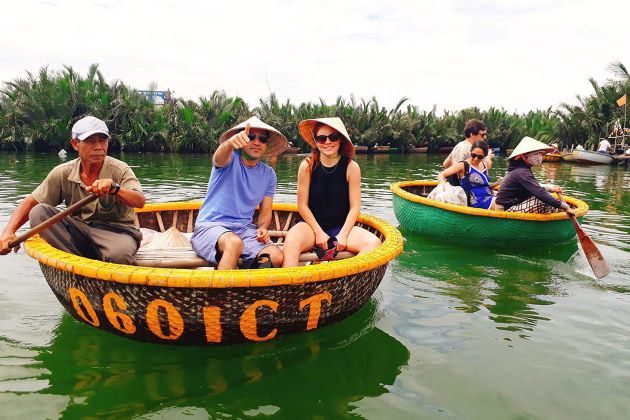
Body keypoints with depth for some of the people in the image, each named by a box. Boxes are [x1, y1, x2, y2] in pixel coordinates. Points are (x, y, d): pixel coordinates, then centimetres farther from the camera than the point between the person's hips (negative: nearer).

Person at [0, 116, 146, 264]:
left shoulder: (120, 170, -9)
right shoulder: (63, 173, 0)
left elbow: (140, 202, -24)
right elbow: (31, 202, 5)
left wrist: (114, 188, -42)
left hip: (117, 230, -4)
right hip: (80, 231, 5)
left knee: (119, 253, -38)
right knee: (38, 212, -16)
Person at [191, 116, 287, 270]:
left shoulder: (269, 174, 9)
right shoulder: (231, 159, -3)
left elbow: (265, 212, 12)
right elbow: (219, 157, -29)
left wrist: (263, 228, -11)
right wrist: (231, 142, -53)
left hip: (244, 229, 3)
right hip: (211, 226, -3)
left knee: (276, 257, -25)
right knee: (234, 243, -38)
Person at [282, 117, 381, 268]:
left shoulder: (351, 167, -4)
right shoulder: (307, 166, -6)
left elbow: (355, 207, -3)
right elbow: (302, 205, -4)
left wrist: (343, 235, -14)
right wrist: (319, 233, -12)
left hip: (341, 226, 2)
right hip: (312, 224, -1)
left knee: (374, 243, -26)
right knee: (292, 239, -36)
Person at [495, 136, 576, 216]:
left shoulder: (519, 169, 11)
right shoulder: (522, 173, -20)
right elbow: (540, 194, -29)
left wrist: (550, 189, 19)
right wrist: (565, 207, -28)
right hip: (508, 210, -11)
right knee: (545, 201, -22)